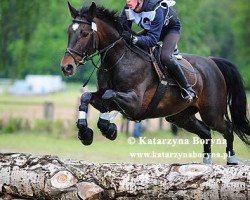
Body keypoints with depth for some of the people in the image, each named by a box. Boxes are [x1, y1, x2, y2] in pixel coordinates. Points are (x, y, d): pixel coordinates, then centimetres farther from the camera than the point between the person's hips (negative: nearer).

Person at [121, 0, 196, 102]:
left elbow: (153, 39, -42)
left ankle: (187, 89, -17)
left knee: (165, 56, -31)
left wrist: (133, 39, -56)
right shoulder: (128, 9, -22)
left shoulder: (156, 10, -40)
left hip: (171, 28, -7)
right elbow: (124, 29, -12)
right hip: (150, 29, 7)